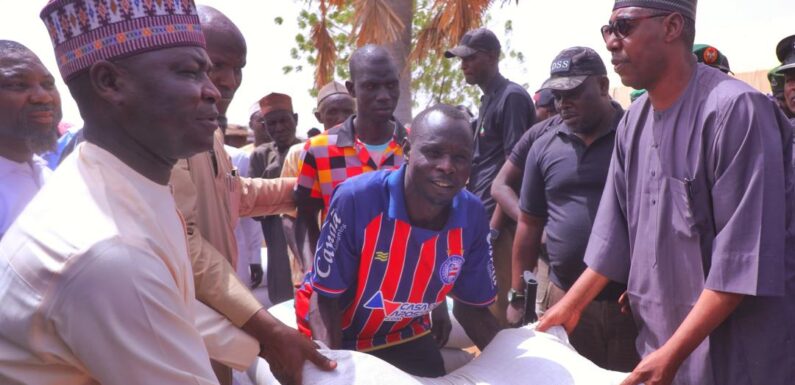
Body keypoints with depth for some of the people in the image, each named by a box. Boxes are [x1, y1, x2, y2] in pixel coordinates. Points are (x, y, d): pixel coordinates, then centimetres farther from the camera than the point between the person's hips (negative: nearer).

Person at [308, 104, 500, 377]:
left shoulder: (473, 216, -18)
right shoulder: (356, 198, -30)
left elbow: (471, 305, -4)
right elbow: (326, 300, -20)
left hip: (408, 337, 3)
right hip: (341, 337, -3)